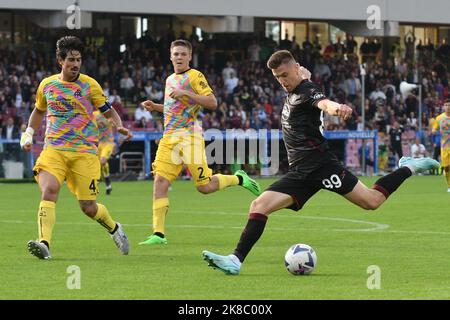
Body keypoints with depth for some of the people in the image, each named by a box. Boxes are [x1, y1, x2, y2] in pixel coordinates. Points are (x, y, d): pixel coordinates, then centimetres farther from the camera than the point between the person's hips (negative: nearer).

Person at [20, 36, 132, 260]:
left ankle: (114, 229, 31)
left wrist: (119, 126, -11)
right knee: (49, 191, -25)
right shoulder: (47, 85, 9)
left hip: (84, 151, -2)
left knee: (88, 207, 0)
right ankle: (44, 243, -33)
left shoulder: (89, 85, 1)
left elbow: (108, 111, 8)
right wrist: (29, 132, 16)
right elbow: (39, 110, 28)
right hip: (54, 149, 2)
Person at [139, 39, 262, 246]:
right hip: (169, 137, 6)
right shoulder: (170, 80, 20)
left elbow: (212, 103, -12)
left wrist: (186, 93, -19)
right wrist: (155, 107, 17)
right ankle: (158, 234, -10)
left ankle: (238, 179, 21)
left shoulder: (195, 77, -3)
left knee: (205, 187, -7)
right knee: (160, 182, -8)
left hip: (189, 136, -6)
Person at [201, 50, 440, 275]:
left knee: (372, 201, -9)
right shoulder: (292, 94, 18)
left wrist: (334, 107, -56)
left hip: (318, 162, -8)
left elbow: (323, 102, -34)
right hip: (299, 172, 8)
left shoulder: (307, 90, -8)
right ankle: (236, 260, -12)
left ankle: (408, 169, 14)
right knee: (259, 206, -8)